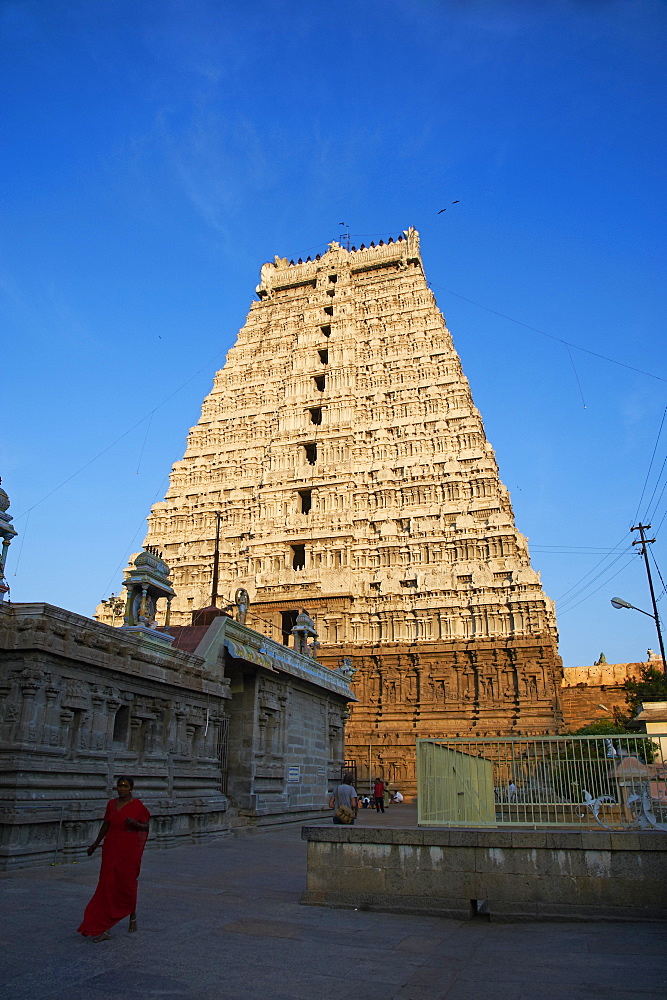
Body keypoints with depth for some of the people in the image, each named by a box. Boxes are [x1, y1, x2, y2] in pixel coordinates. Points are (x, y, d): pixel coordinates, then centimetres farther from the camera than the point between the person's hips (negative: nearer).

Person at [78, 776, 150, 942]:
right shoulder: (112, 804, 6)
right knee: (108, 885, -1)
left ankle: (132, 916, 32)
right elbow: (106, 825, 18)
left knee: (127, 884, 7)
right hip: (111, 848, 4)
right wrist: (95, 844, 25)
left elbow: (146, 827, -1)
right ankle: (105, 928, 3)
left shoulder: (138, 805, -7)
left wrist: (135, 824, -21)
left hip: (129, 849, -4)